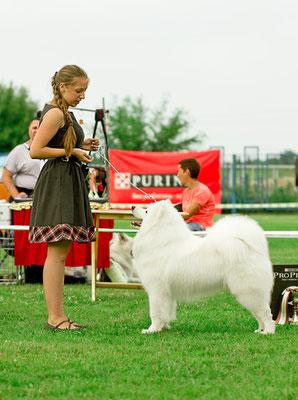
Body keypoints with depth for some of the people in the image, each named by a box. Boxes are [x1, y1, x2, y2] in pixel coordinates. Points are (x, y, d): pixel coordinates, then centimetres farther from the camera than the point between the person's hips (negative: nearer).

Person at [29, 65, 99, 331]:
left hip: (69, 184, 11)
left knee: (61, 253, 10)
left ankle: (58, 315, 13)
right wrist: (71, 152, -15)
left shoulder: (64, 113, 18)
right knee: (57, 252, -11)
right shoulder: (55, 113, -13)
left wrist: (81, 145, 11)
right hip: (57, 183, -11)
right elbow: (36, 151, -18)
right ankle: (55, 317, -11)